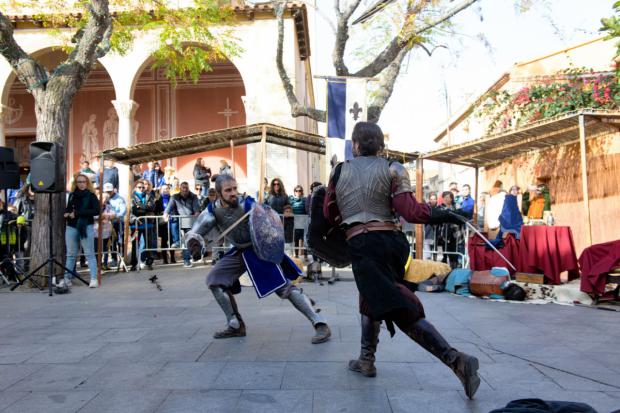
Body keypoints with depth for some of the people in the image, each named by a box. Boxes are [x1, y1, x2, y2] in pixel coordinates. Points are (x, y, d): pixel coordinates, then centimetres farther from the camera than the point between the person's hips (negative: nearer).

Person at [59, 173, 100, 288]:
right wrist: (67, 214, 0)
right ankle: (67, 279, 16)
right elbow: (67, 209, 24)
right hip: (71, 228, 5)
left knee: (89, 254, -3)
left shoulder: (91, 195, -1)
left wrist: (78, 213, -16)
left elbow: (96, 211, -13)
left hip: (86, 227, -5)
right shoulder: (72, 195, 13)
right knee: (70, 255, 10)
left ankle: (94, 279, -3)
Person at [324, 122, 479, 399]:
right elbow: (410, 211, -7)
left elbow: (329, 214, 13)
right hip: (391, 241, 4)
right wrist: (444, 215, 4)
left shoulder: (340, 170, 7)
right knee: (370, 300, 22)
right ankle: (366, 361, 27)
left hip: (362, 244, -3)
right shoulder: (392, 169, 5)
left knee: (404, 312, -3)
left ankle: (456, 360, -12)